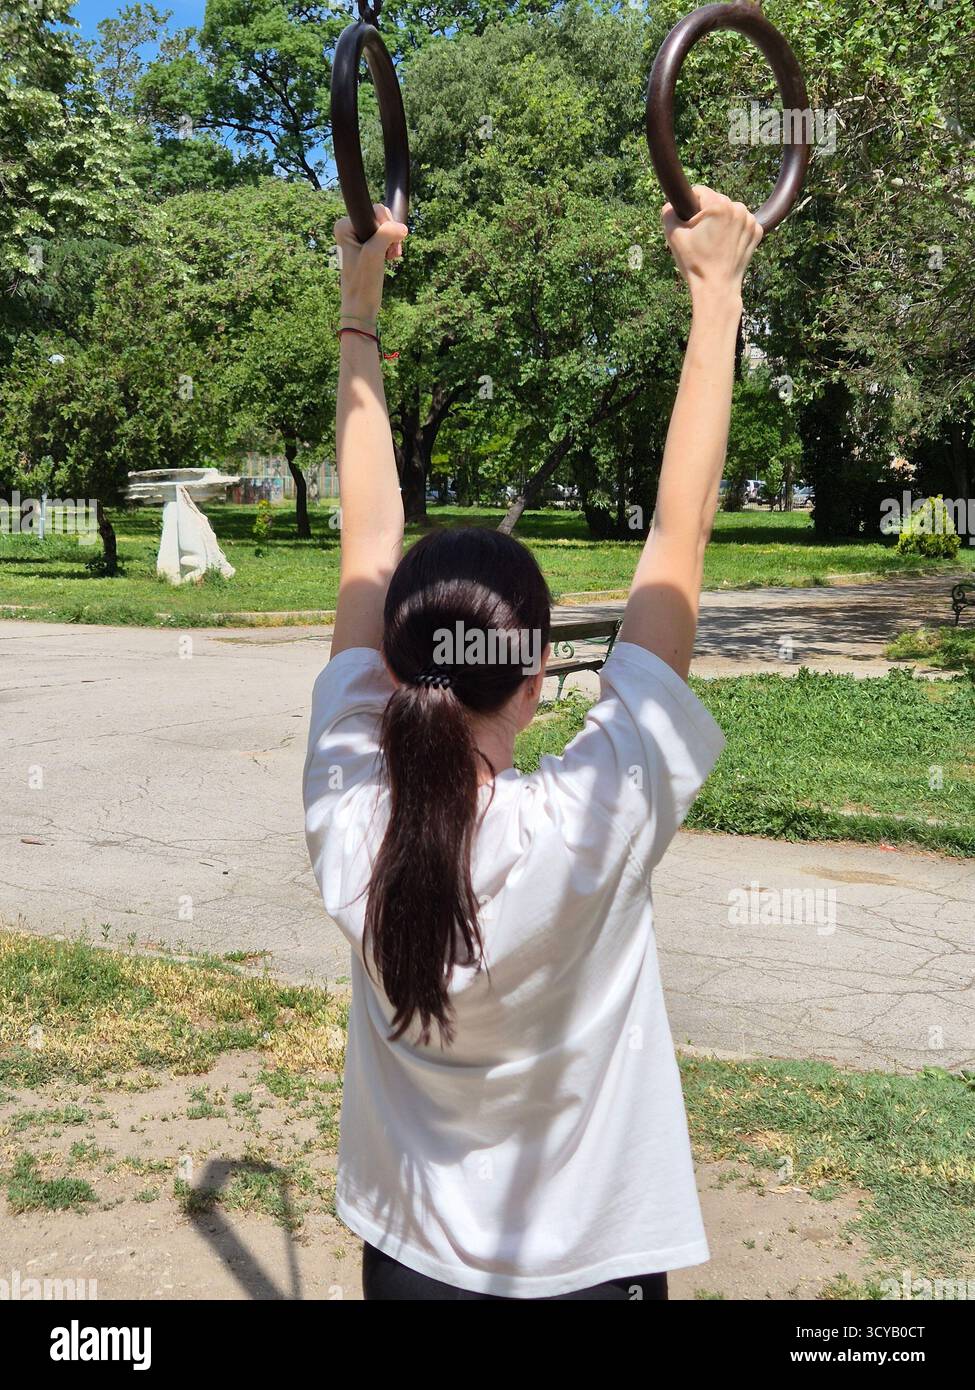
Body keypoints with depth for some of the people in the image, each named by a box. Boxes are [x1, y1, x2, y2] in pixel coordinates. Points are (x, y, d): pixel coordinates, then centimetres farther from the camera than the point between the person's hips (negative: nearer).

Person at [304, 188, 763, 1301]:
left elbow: (368, 544, -13)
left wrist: (359, 318, -5)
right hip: (591, 1261, -2)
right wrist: (715, 295, -17)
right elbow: (678, 541, -24)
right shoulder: (590, 827, -30)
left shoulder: (351, 823, -22)